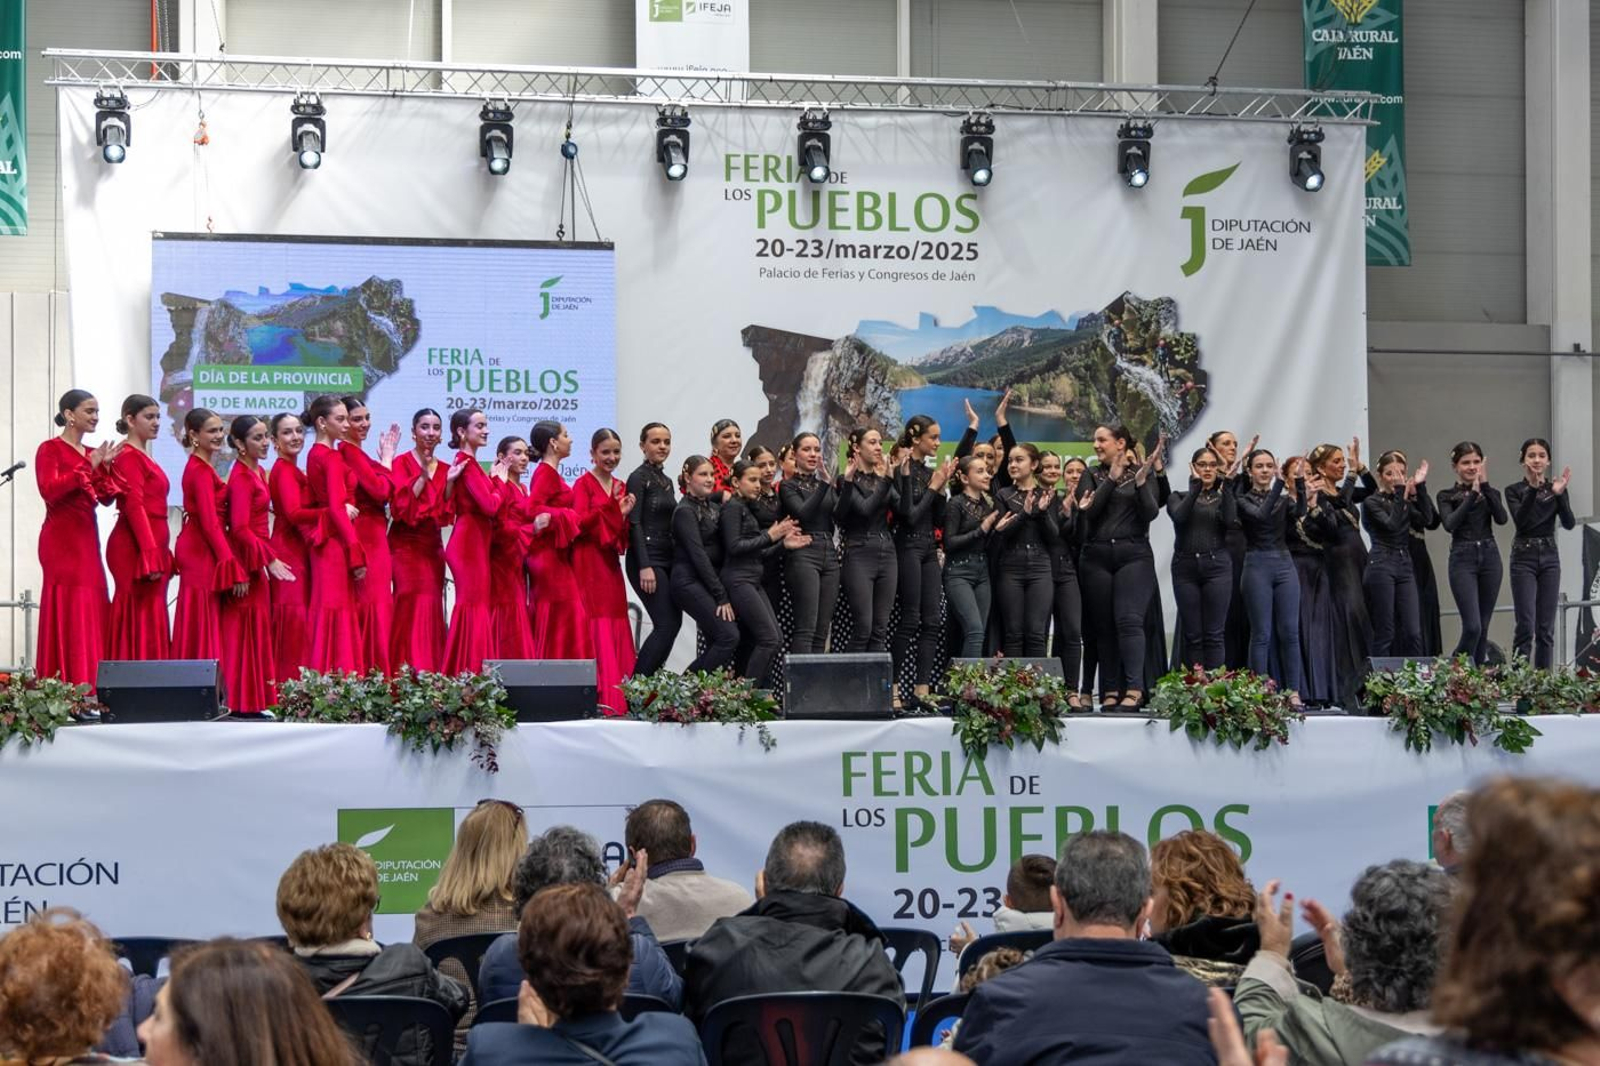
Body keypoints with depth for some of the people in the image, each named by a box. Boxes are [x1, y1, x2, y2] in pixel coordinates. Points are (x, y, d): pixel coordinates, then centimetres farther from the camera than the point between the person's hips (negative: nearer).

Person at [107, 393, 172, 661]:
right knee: (141, 623, -10)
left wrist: (162, 554, 17)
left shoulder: (143, 457, 18)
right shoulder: (128, 456, -9)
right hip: (136, 548, -9)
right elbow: (134, 506, -17)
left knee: (151, 623, 8)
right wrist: (150, 556, -22)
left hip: (153, 547, 9)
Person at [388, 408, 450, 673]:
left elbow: (446, 516, 6)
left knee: (432, 609, 0)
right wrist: (423, 475, -18)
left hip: (433, 547, 5)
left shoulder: (444, 469, 14)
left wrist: (449, 484, -8)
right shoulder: (402, 462, -2)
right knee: (413, 608, -13)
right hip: (406, 545, -5)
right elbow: (400, 507, -13)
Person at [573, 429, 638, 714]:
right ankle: (597, 698, -12)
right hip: (588, 562, -7)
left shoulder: (620, 487, 16)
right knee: (595, 628, -10)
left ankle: (617, 698, 5)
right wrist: (613, 508, -16)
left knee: (615, 626, 4)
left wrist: (624, 514, -3)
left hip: (610, 562, 7)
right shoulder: (584, 484, -3)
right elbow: (580, 523, -15)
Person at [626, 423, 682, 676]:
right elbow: (634, 524, -14)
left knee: (674, 622, 3)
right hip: (648, 559, -8)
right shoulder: (638, 478, -7)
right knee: (667, 624, -15)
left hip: (669, 560, 8)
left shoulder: (667, 481, 17)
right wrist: (645, 567, -21)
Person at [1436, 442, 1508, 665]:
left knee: (1483, 626, 6)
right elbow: (1450, 524, -15)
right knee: (1472, 626, -13)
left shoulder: (1490, 492, 10)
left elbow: (1501, 518, -9)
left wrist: (1485, 485, -14)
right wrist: (1472, 495, -17)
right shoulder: (1447, 496, 3)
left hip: (1489, 557, 3)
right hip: (1462, 559, -3)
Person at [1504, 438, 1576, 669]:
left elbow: (1569, 523, -7)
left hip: (1550, 558, 3)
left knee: (1546, 627, 3)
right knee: (1526, 625, -11)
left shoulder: (1557, 488, 7)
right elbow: (1520, 522, -18)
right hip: (1524, 558, -3)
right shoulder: (1515, 490, 0)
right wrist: (1533, 488, -27)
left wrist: (1559, 494, -22)